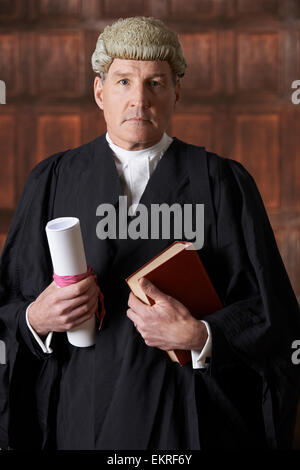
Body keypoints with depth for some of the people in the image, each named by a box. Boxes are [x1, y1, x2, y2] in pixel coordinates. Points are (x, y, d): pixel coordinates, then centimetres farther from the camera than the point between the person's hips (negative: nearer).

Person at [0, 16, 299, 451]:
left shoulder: (224, 183, -3)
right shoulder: (51, 182, 2)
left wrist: (200, 337, -21)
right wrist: (36, 318, -17)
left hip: (187, 419, -1)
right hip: (82, 415, 2)